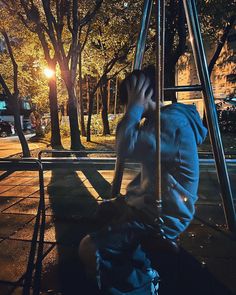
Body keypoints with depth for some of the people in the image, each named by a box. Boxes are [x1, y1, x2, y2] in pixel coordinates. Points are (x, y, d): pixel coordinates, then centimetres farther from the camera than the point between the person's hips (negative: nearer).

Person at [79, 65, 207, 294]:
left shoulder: (172, 120, -21)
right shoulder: (158, 120, 10)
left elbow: (126, 148, -34)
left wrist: (135, 106, -21)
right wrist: (129, 197, 11)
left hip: (163, 218, -10)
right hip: (150, 205, 10)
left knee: (89, 250, -18)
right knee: (104, 212, 26)